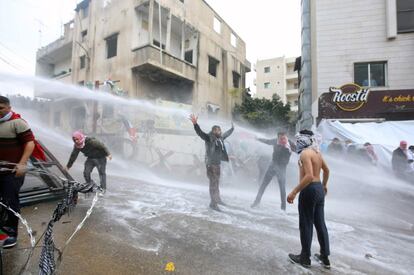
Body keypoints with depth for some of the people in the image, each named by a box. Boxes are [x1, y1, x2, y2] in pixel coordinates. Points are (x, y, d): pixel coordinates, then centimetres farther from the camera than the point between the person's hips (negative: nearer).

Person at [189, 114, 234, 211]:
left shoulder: (220, 138, 10)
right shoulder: (208, 138, -13)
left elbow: (227, 134, 30)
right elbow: (200, 132, -29)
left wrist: (232, 128, 44)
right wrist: (195, 124, -45)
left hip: (217, 163, 8)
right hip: (211, 164, -8)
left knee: (217, 182, 21)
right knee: (213, 183, -5)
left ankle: (218, 199, 36)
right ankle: (213, 203, 4)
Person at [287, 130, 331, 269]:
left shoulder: (305, 153, -17)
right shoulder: (316, 151, 11)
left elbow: (309, 176, -28)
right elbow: (326, 170, 24)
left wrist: (294, 192, -27)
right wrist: (324, 185, 38)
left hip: (310, 190, -9)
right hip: (319, 189, 9)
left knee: (306, 224, 5)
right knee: (320, 223, 17)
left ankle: (305, 258, 19)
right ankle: (325, 257, 29)